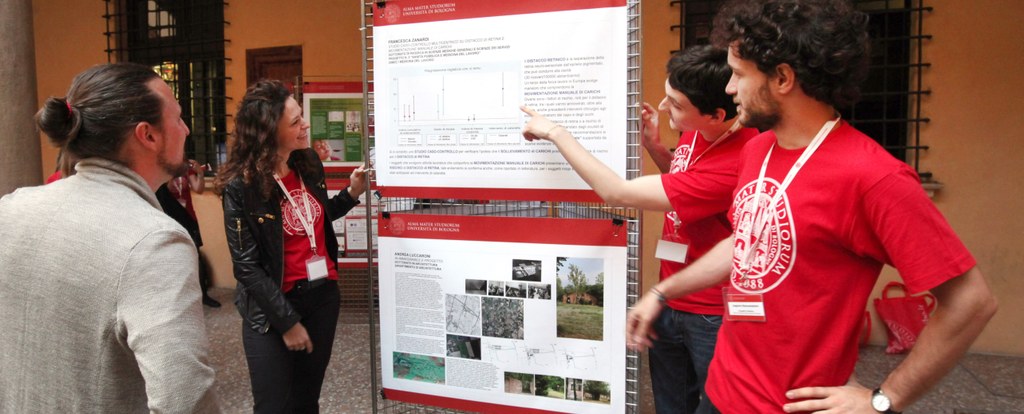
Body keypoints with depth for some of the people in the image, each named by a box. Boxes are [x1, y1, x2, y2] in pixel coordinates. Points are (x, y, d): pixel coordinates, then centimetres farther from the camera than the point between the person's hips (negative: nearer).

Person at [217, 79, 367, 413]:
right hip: (272, 308, -5)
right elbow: (247, 267, -15)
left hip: (322, 294, 5)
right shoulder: (241, 186, -17)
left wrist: (352, 193, 0)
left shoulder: (308, 163, -1)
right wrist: (287, 321, -13)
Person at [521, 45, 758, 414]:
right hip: (670, 304, 8)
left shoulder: (735, 165, -30)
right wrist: (654, 147, -1)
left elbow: (617, 192, -27)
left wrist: (555, 132, -16)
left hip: (712, 318, -8)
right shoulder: (695, 130, -3)